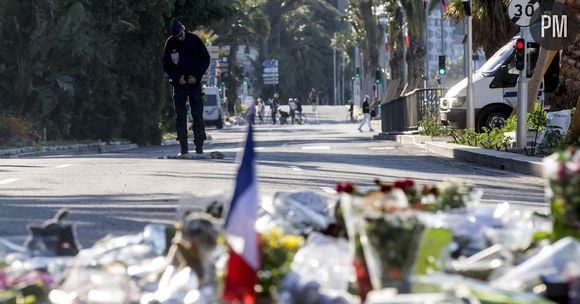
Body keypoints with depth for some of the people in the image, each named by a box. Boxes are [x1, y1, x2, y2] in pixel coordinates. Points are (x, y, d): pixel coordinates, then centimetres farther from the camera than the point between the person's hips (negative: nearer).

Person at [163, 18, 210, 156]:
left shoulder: (194, 40, -2)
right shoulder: (170, 43, 0)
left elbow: (205, 59, 3)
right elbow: (166, 64, 6)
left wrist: (196, 76, -7)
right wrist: (177, 77, -8)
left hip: (194, 82, -1)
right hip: (178, 83, 1)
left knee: (198, 115, -2)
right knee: (180, 116, -1)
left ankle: (199, 146, 0)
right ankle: (183, 148, 2)